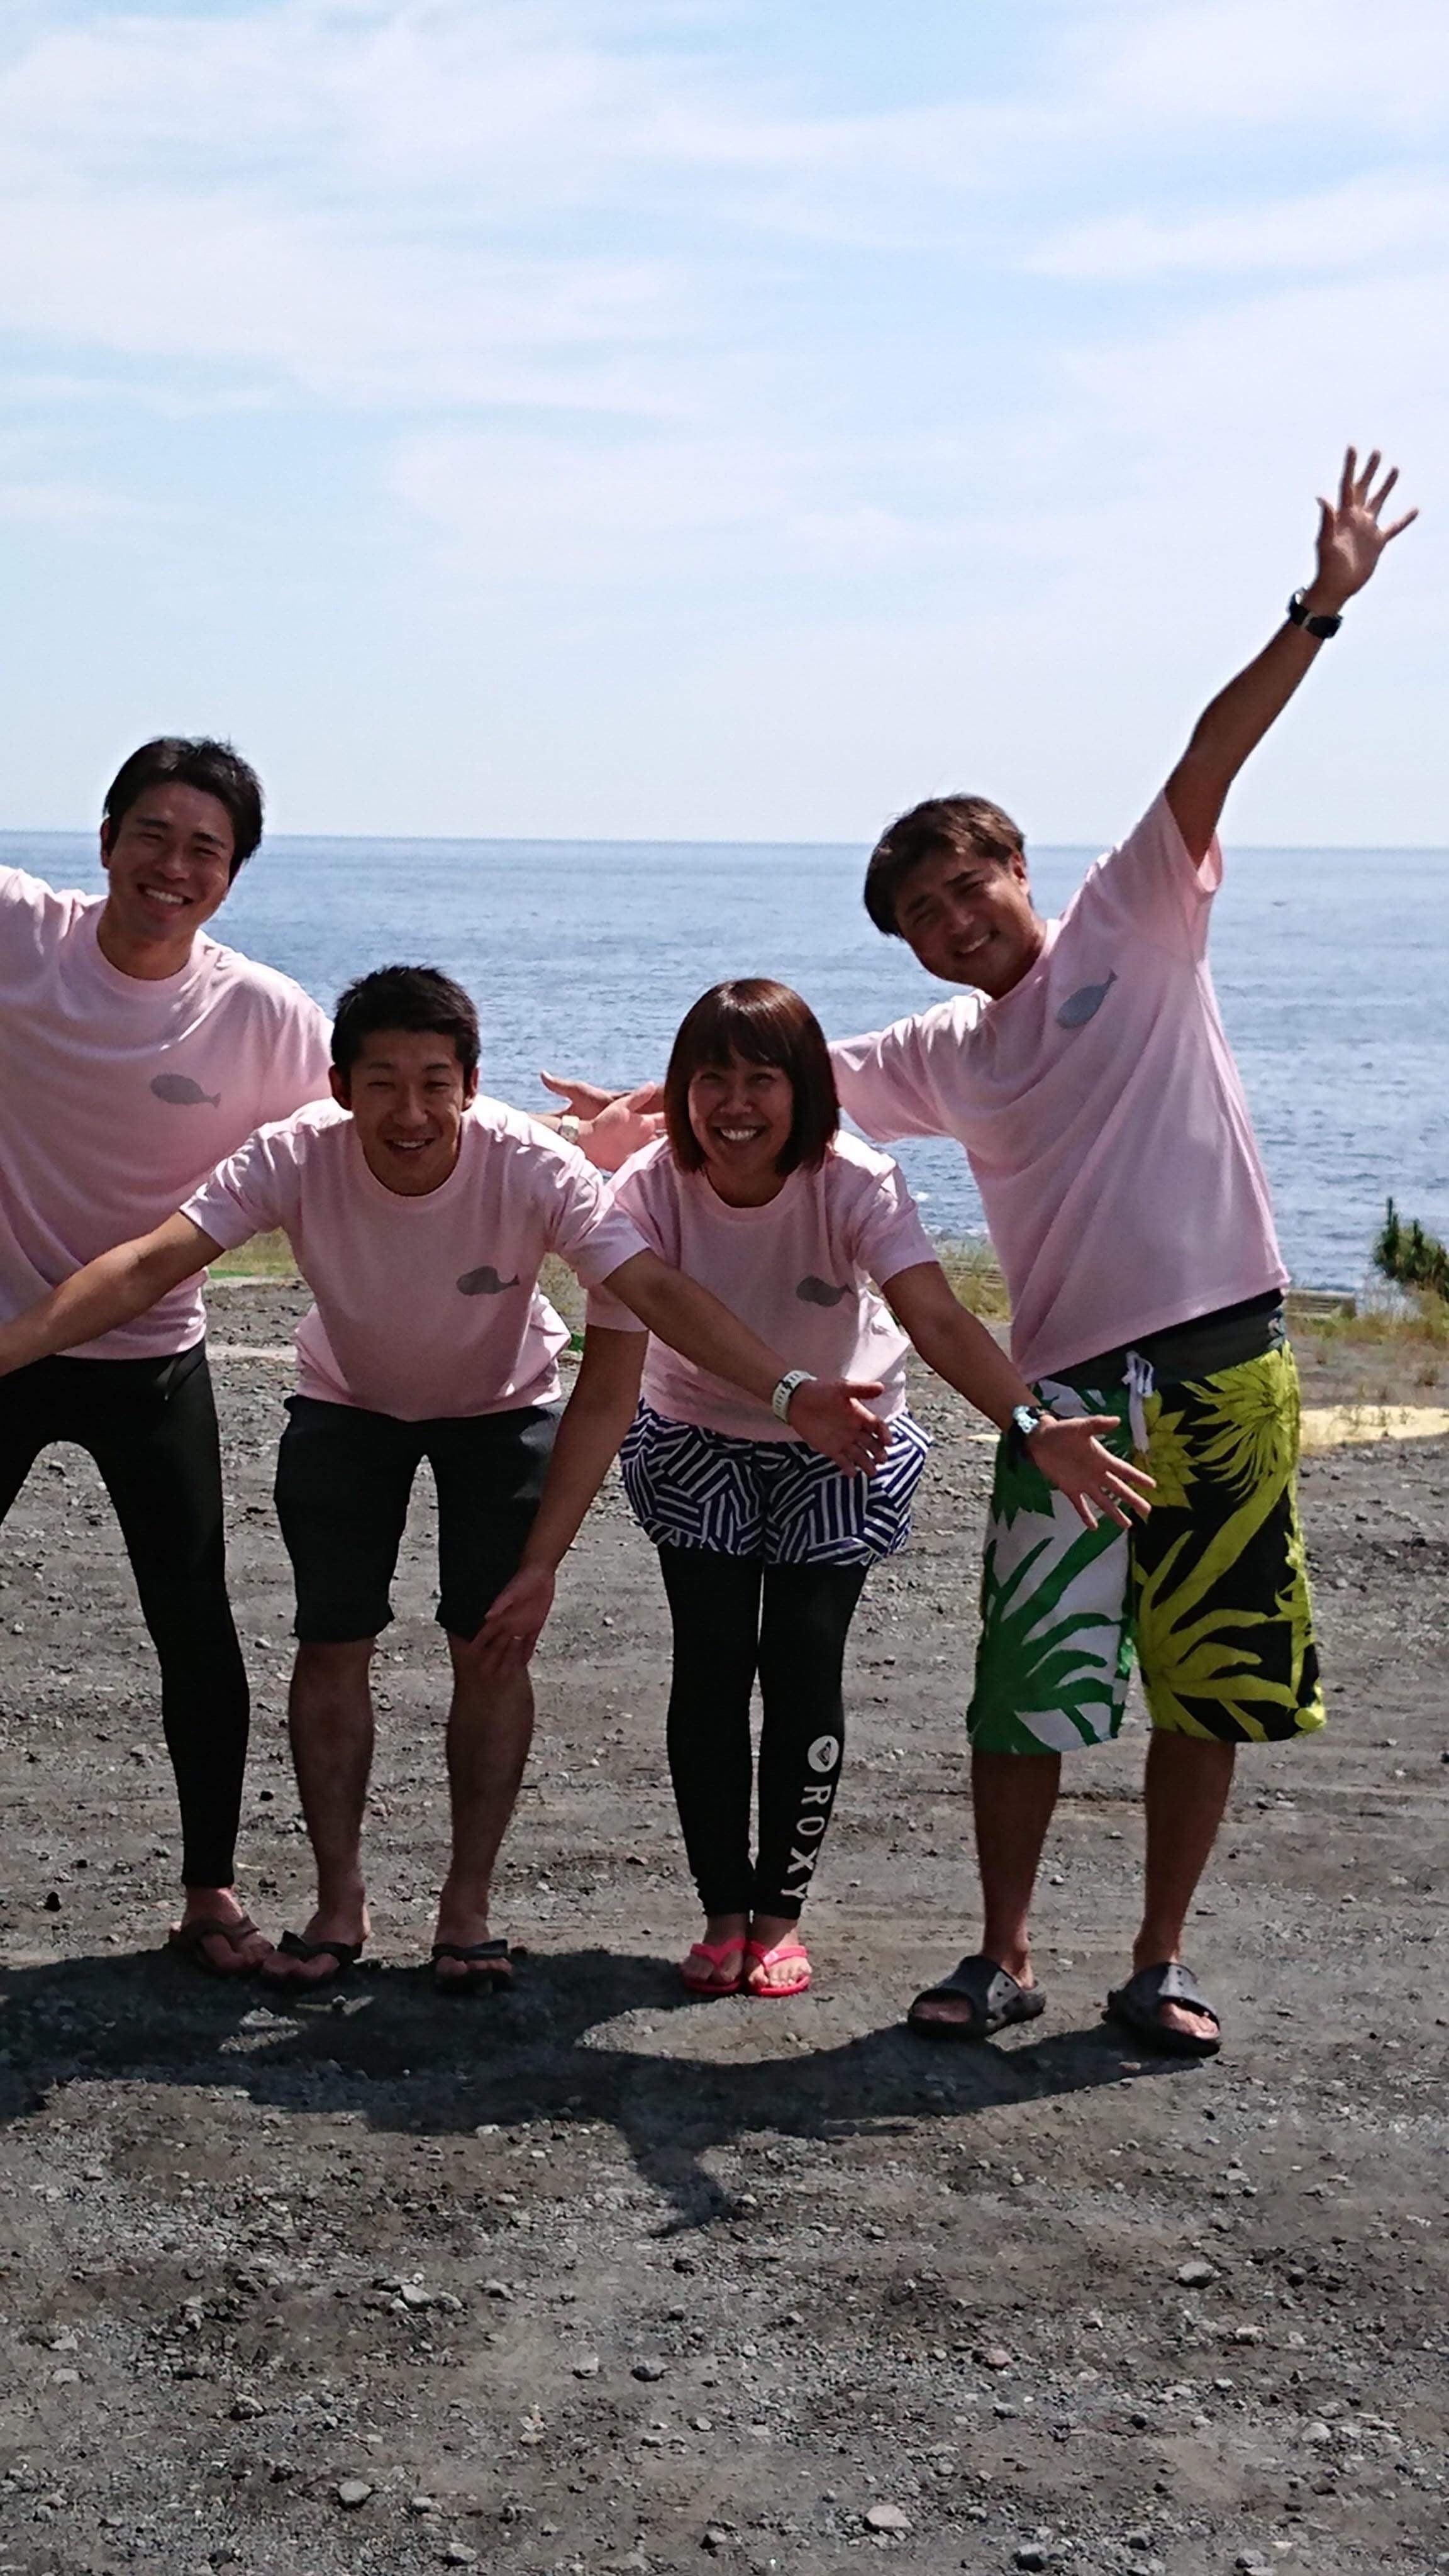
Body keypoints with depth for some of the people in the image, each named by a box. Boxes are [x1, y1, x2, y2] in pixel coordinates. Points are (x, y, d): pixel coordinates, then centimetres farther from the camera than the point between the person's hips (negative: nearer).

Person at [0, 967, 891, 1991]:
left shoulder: (535, 1169, -33)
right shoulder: (296, 1158, -31)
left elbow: (659, 1292, -39)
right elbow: (149, 1267, -35)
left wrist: (791, 1391, -52)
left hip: (503, 1410, -1)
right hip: (348, 1407, 1)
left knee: (494, 1651, -4)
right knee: (333, 1644, -1)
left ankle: (468, 1906, 12)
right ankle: (341, 1902, 14)